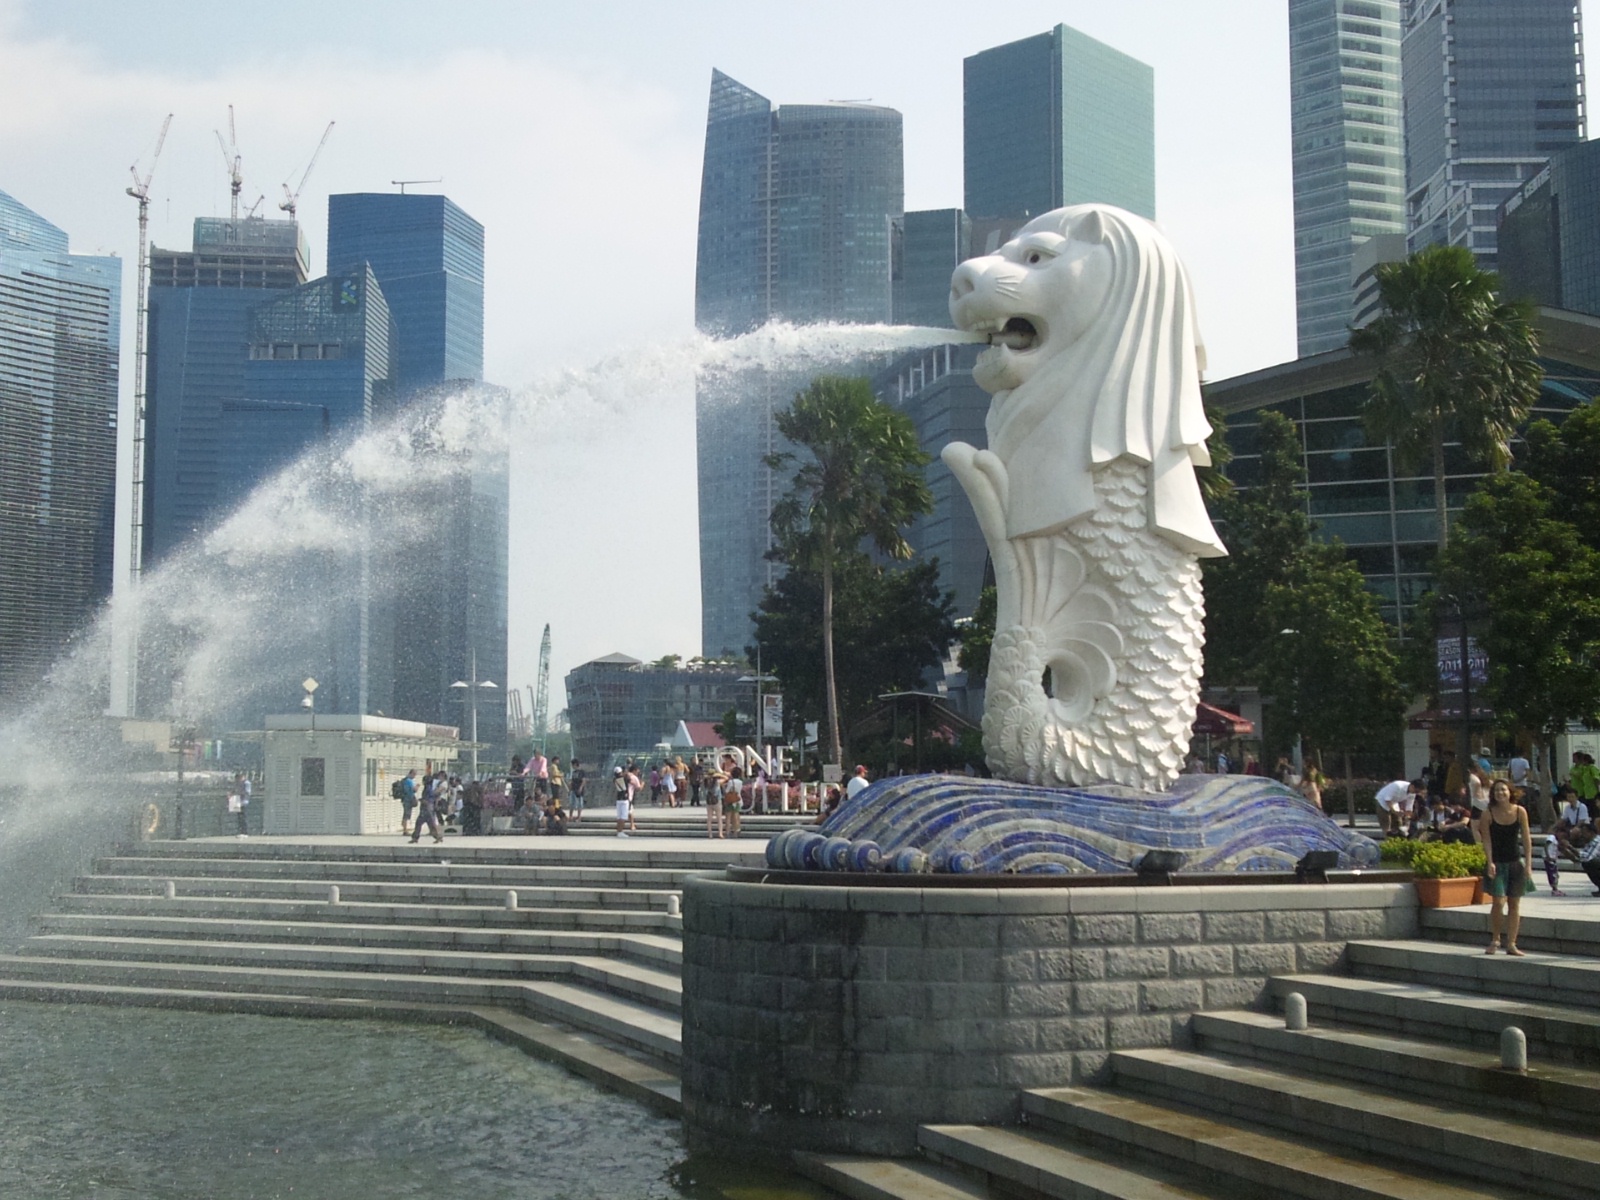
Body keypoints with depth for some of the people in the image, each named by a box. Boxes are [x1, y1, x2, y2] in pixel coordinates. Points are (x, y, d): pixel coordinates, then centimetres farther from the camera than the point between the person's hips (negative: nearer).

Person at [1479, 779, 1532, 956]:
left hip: (1516, 862, 2)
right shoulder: (1488, 814, -7)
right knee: (1499, 902, -11)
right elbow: (1486, 840, -8)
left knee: (1514, 904, 6)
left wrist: (1528, 863, -5)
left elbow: (1526, 838, 0)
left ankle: (1511, 944, 12)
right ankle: (1495, 940, 8)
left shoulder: (1520, 811, -3)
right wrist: (1490, 863, -17)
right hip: (1497, 864, -2)